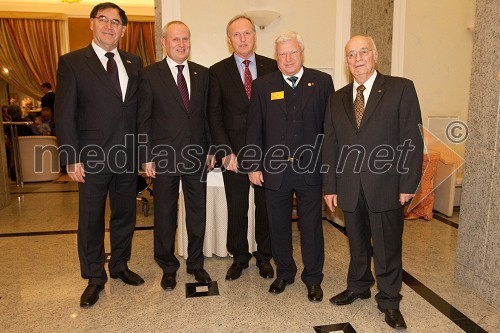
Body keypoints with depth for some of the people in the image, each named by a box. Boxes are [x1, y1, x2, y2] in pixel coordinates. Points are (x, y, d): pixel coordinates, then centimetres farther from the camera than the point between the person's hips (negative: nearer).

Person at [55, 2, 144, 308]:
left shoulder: (134, 63, 9)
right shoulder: (72, 62, -2)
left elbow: (141, 109, 8)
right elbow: (64, 114, -5)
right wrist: (72, 158, -10)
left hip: (128, 156, 4)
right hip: (92, 157, -3)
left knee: (125, 215, 14)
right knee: (91, 220, 8)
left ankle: (120, 266, 34)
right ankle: (95, 278, 25)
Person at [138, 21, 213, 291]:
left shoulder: (202, 74, 8)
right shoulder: (150, 75, -2)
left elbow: (207, 114, 10)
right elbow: (143, 119, -3)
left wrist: (211, 149, 6)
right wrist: (146, 157, -7)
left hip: (196, 155, 3)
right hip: (164, 156, -3)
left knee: (198, 212, 11)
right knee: (165, 214, 9)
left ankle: (196, 264, 29)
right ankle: (168, 267, 28)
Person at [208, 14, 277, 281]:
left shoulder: (272, 67, 4)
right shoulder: (218, 71, 1)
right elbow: (214, 116, 0)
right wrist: (226, 152, -8)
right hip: (234, 153, -1)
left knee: (265, 206, 12)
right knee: (236, 209, 8)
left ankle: (264, 256, 31)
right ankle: (239, 257, 28)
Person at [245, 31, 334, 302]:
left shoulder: (322, 82, 2)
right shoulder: (262, 86, 4)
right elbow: (254, 129, 3)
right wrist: (253, 165, -2)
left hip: (311, 168, -1)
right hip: (274, 169, 1)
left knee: (312, 226, 9)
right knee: (278, 225, 13)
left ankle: (313, 278, 28)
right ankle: (284, 273, 34)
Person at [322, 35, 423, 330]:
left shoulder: (401, 89, -2)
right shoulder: (338, 98, 11)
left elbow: (412, 139, -6)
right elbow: (331, 145, 9)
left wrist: (408, 184, -10)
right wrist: (330, 186, 6)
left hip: (385, 186, -3)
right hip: (350, 188, 4)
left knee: (388, 247, 8)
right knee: (357, 243, 17)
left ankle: (389, 302, 26)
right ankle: (358, 287, 38)